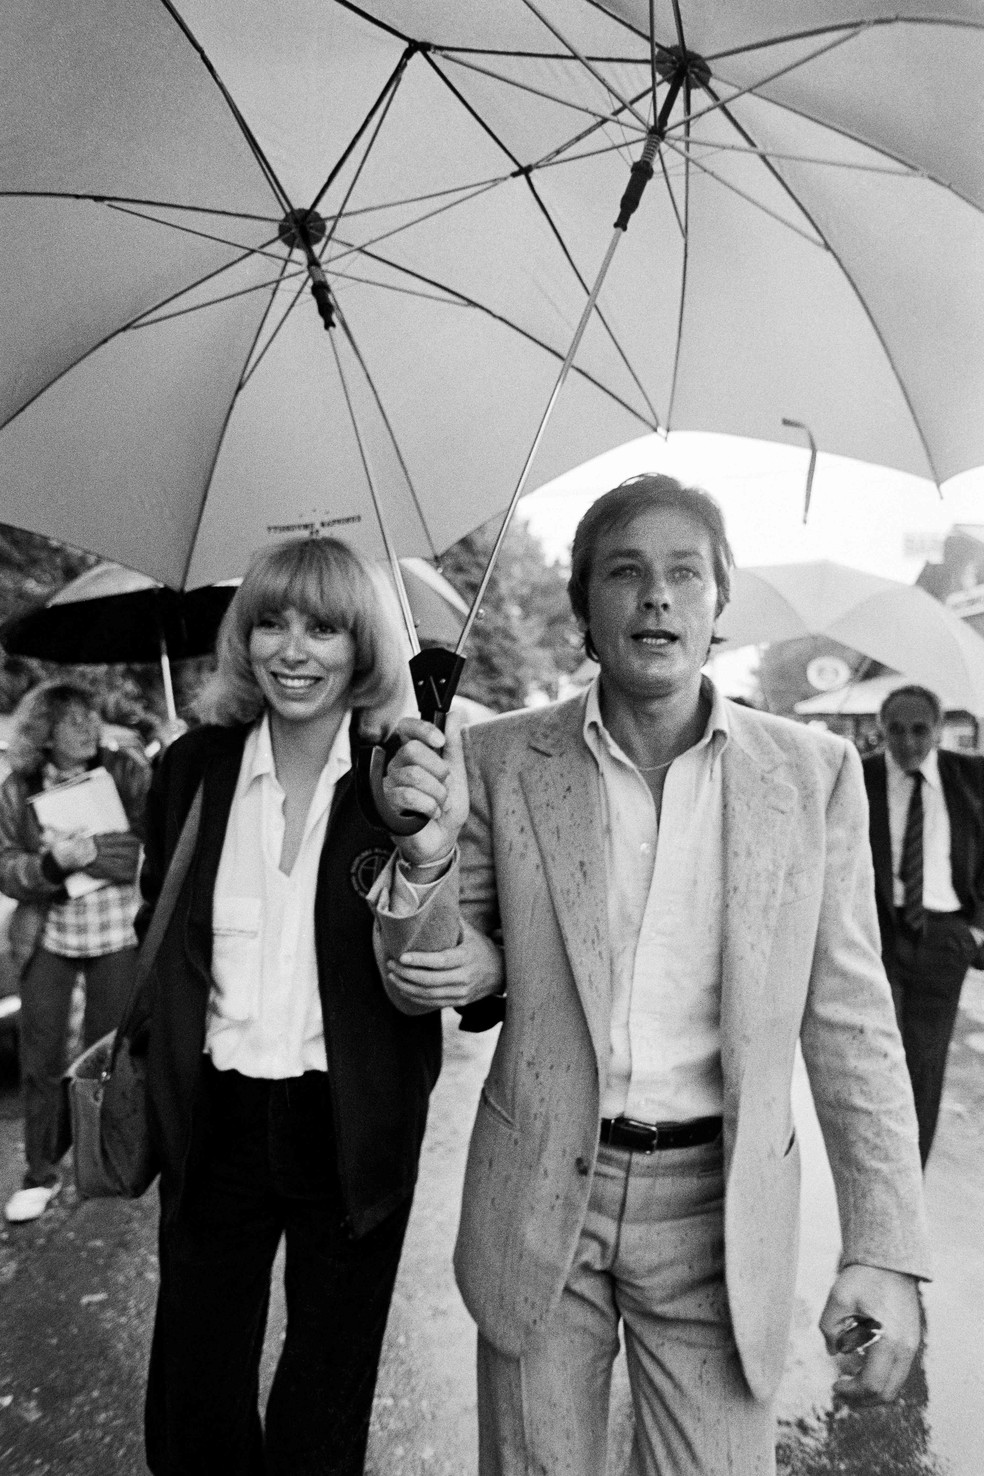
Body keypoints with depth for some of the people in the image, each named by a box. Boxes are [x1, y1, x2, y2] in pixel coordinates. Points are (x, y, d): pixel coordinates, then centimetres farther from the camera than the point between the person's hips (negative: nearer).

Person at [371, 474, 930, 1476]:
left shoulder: (813, 772, -5)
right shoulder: (500, 761, -6)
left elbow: (849, 1024, -1)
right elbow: (427, 984, -1)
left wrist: (885, 1248, -5)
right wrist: (428, 849, -20)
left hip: (720, 1209, 0)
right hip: (541, 1195, 1)